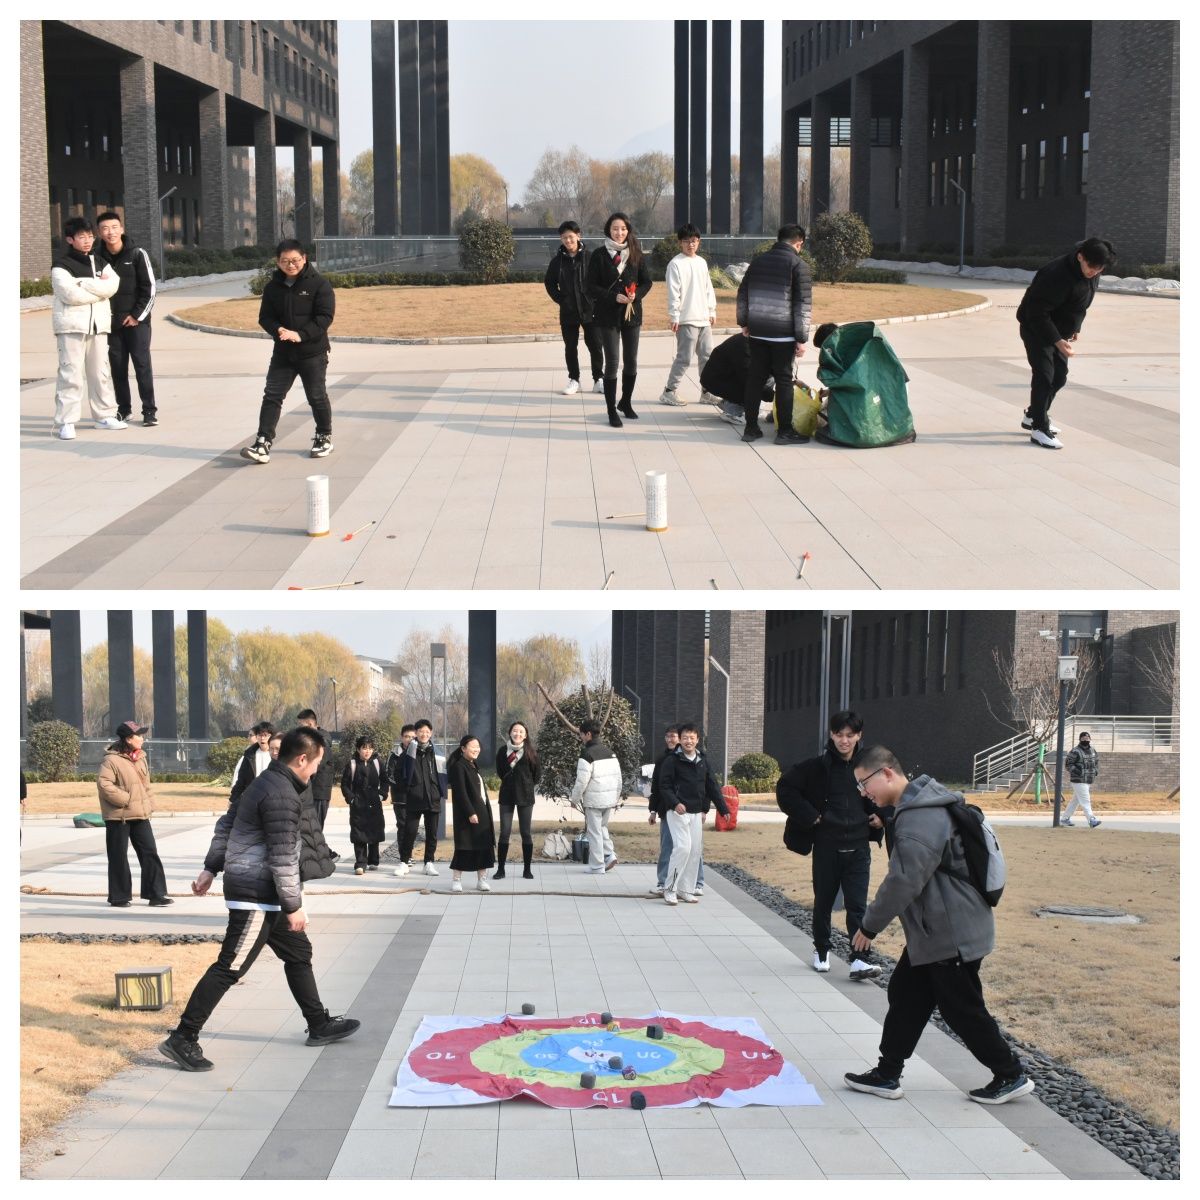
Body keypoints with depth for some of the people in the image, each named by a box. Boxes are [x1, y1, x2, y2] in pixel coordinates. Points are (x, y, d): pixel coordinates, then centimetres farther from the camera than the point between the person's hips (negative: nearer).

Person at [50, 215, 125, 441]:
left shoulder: (100, 263, 13)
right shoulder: (61, 266, -4)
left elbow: (112, 285, -5)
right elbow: (71, 295, -18)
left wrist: (83, 283, -14)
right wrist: (98, 287, -8)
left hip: (98, 324, 6)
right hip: (71, 326, -6)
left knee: (101, 372, 11)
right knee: (71, 374, -9)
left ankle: (104, 415, 22)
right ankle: (66, 422, -8)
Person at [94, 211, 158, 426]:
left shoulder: (137, 254, -5)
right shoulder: (96, 257, 1)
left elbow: (149, 288, -4)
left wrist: (137, 315, -9)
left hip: (136, 321, -3)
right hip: (110, 323, 3)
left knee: (142, 364, -4)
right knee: (117, 367, 7)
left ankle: (149, 410, 1)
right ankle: (123, 408, 17)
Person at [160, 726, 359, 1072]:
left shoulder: (266, 783, 10)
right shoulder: (283, 797, -22)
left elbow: (226, 824, 17)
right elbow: (282, 858, -23)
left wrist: (211, 868, 21)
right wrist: (294, 905, -17)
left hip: (265, 895, 11)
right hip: (257, 896, -11)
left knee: (299, 953, 19)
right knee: (230, 968, -7)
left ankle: (319, 1025, 30)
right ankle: (183, 1039, -4)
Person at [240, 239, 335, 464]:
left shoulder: (319, 284, -8)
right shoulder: (272, 287, 6)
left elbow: (325, 317, -14)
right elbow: (265, 316, 6)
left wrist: (300, 335, -24)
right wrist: (278, 330, -17)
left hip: (313, 352, -4)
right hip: (282, 353, 4)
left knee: (317, 397, 7)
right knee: (272, 396, -4)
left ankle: (324, 438, 27)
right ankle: (263, 443, -7)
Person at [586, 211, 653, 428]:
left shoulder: (636, 255, 3)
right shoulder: (599, 255, -4)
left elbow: (647, 282, 7)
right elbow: (591, 286, -6)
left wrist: (636, 295, -13)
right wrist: (614, 297, -18)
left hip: (632, 313, 3)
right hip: (608, 315, -3)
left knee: (631, 361, 10)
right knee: (612, 363, -4)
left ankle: (626, 402, 28)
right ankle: (611, 410, 3)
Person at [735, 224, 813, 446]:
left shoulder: (758, 261, 10)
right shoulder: (798, 265, -7)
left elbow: (742, 294, 14)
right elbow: (803, 304, -10)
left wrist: (744, 322, 25)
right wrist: (801, 338, -7)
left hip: (757, 333, 5)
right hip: (783, 334, -5)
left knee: (754, 378, 10)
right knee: (784, 380, 2)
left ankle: (751, 428, 15)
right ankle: (784, 431, 6)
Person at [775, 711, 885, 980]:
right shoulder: (818, 766, -6)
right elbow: (785, 788, -2)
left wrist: (882, 816, 2)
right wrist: (809, 816, -7)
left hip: (858, 847, 0)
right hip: (826, 846, 0)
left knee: (857, 904, -5)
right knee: (823, 901, 13)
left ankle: (860, 959, -8)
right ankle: (821, 950, 31)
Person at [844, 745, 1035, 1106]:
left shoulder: (920, 821, -25)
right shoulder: (912, 808, 8)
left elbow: (902, 883, -26)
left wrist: (870, 925, -16)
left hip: (952, 935, -10)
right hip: (932, 931, 10)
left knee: (963, 1011, 2)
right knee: (904, 996, 14)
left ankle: (1011, 1077, 16)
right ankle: (887, 1075, 22)